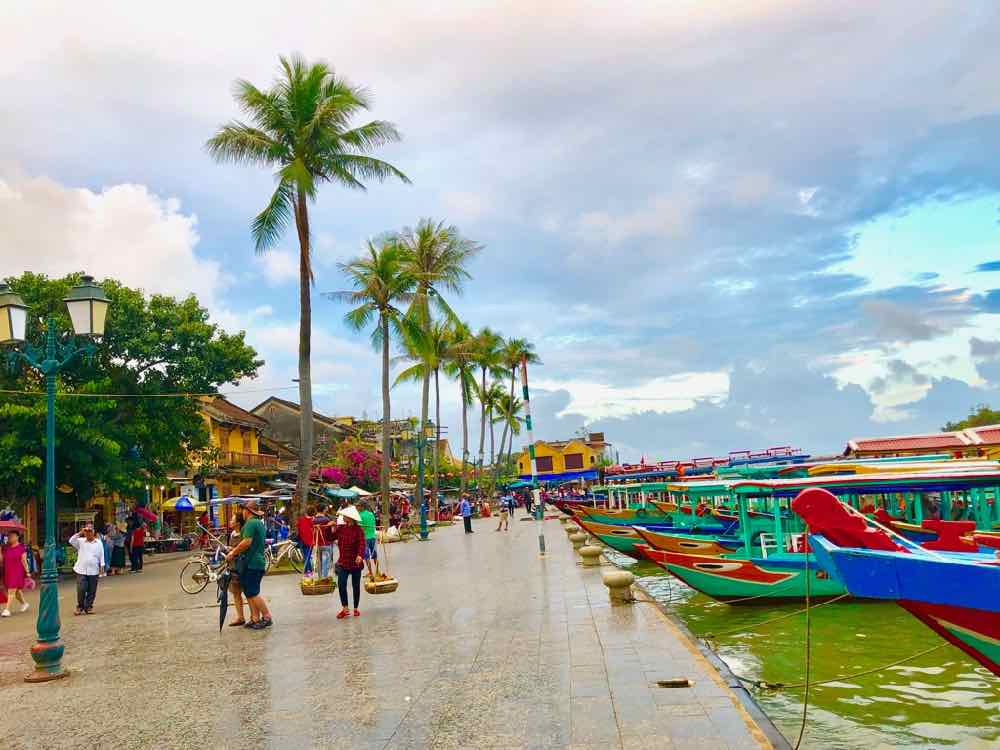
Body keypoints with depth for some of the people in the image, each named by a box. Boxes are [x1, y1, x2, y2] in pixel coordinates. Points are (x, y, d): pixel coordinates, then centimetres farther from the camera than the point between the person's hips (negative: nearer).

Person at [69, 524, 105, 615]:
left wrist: (101, 567, 2)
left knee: (92, 591, 5)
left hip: (93, 571, 1)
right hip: (81, 570, -1)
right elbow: (71, 541, -12)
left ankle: (88, 607, 16)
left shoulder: (98, 543, 5)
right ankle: (80, 607, 9)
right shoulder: (80, 541, 5)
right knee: (81, 590, -6)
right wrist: (80, 533, -15)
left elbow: (101, 556, 7)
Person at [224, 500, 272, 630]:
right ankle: (255, 619, 13)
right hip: (258, 562, 10)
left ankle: (267, 617, -4)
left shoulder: (250, 523, -13)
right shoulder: (259, 523, 18)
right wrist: (235, 550, 22)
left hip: (250, 564, -10)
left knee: (252, 593, -6)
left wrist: (233, 553, -11)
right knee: (250, 593, 12)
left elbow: (247, 542, -23)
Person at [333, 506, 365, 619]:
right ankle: (344, 609, 2)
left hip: (355, 562, -3)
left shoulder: (358, 530, -11)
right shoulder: (341, 528, 5)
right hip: (343, 562, 3)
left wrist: (360, 555, -39)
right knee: (341, 584, -9)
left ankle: (356, 609, 23)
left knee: (356, 586, 8)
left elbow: (362, 544, -22)